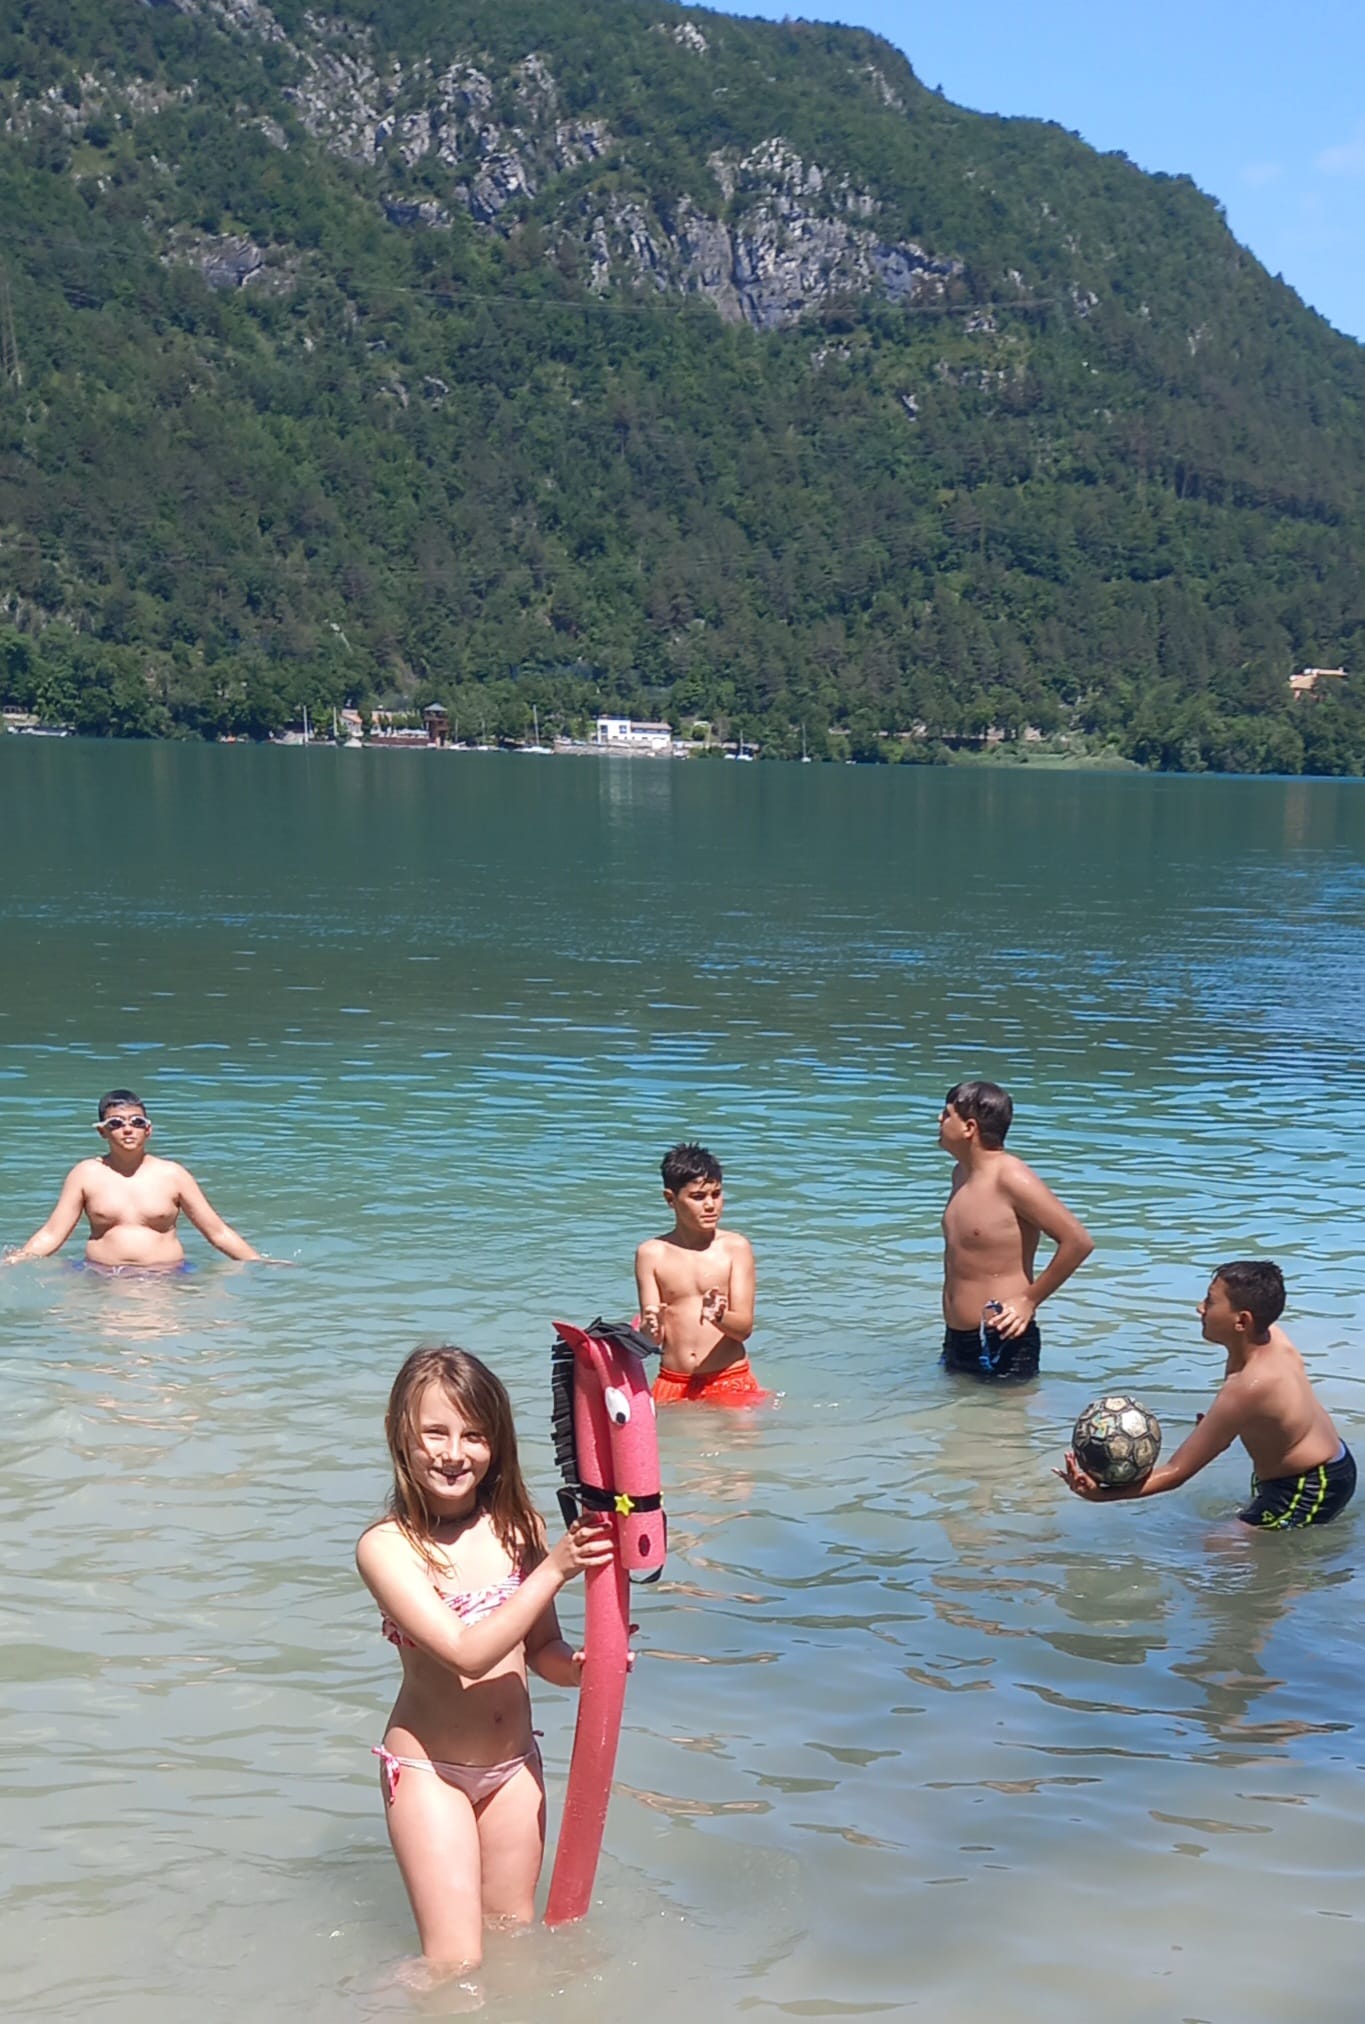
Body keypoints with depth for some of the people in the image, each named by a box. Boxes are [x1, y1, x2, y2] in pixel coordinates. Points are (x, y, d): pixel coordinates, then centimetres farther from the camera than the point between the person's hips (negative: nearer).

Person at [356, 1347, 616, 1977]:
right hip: (428, 1769, -5)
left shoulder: (517, 1528, -5)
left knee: (513, 1939, 17)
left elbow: (541, 1647, 4)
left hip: (514, 1765, 5)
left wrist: (579, 1666, -18)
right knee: (457, 1964, -2)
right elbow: (467, 1652, -27)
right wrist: (553, 1570, -31)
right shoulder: (387, 1547, -19)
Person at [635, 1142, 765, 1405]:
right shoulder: (652, 1253, 2)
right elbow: (653, 1338, 1)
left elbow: (745, 1327, -5)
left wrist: (718, 1317, -27)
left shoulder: (736, 1247, 0)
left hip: (730, 1382, -1)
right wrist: (652, 1327, -23)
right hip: (673, 1385, 1)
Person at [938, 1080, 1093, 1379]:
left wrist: (1030, 1301, -15)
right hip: (956, 1339, 9)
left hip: (1002, 1343, -9)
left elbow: (1078, 1241, -21)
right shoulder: (962, 1174, 9)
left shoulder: (1011, 1179, -17)